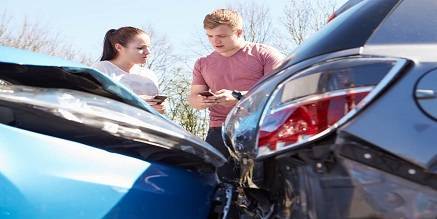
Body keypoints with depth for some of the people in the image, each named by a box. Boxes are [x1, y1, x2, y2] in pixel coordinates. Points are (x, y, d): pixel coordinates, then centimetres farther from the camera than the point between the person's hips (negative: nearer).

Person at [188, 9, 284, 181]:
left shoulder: (264, 54, 4)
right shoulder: (203, 63, 19)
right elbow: (193, 97, 19)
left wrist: (239, 97, -18)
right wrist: (200, 101, -8)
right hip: (220, 133, 4)